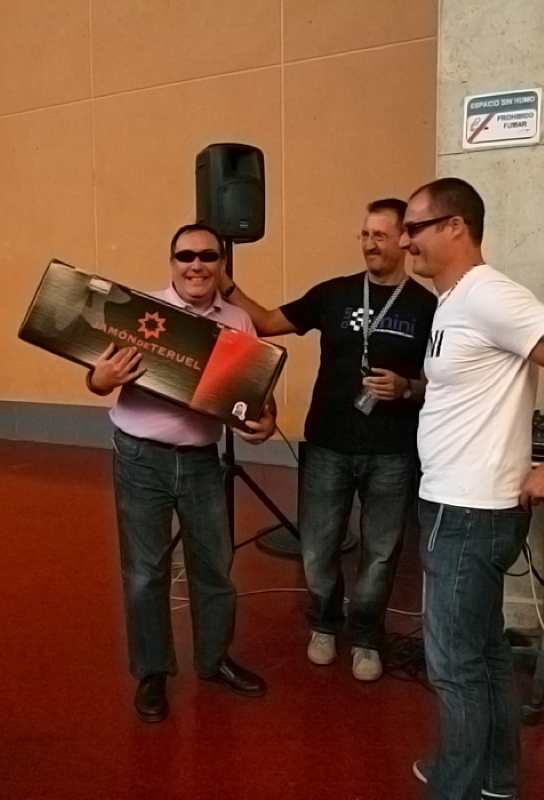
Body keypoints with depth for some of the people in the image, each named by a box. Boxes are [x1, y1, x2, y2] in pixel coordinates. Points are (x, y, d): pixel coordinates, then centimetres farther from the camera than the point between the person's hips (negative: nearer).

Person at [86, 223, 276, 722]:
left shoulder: (238, 322, 3)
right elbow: (98, 377, -6)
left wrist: (266, 419, -15)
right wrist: (102, 380, -29)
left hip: (201, 459, 3)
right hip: (141, 458, -3)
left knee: (215, 563, 15)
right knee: (145, 570, 8)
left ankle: (215, 659, 37)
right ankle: (152, 672, 28)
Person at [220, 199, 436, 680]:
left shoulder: (427, 307, -2)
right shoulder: (334, 294, 2)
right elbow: (268, 323, 5)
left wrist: (408, 388, -16)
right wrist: (227, 288, -7)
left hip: (393, 454, -1)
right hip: (329, 447, 1)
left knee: (380, 552, 11)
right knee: (317, 550, 9)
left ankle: (366, 638, 33)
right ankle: (325, 624, 36)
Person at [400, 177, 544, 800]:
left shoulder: (488, 297, -18)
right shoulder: (453, 303, 11)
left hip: (470, 513, -10)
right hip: (458, 506, 10)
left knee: (453, 662, 4)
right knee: (484, 649, 21)